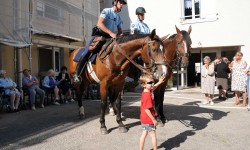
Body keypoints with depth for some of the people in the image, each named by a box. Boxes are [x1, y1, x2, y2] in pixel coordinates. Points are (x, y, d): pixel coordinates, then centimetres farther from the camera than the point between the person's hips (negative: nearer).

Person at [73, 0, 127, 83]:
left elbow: (120, 31, 19)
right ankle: (77, 74, -11)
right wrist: (110, 33, -28)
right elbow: (99, 24, -19)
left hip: (110, 38, 7)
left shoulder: (119, 18, 15)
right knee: (87, 52, -19)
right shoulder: (106, 11, -4)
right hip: (99, 35, -6)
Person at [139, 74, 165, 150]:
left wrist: (159, 82, 13)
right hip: (149, 119, -9)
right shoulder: (148, 96, -27)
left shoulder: (145, 92, 1)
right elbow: (146, 109, -28)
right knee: (153, 136, 6)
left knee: (144, 134, 18)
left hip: (144, 119, 9)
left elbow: (152, 88, 24)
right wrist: (153, 119, -22)